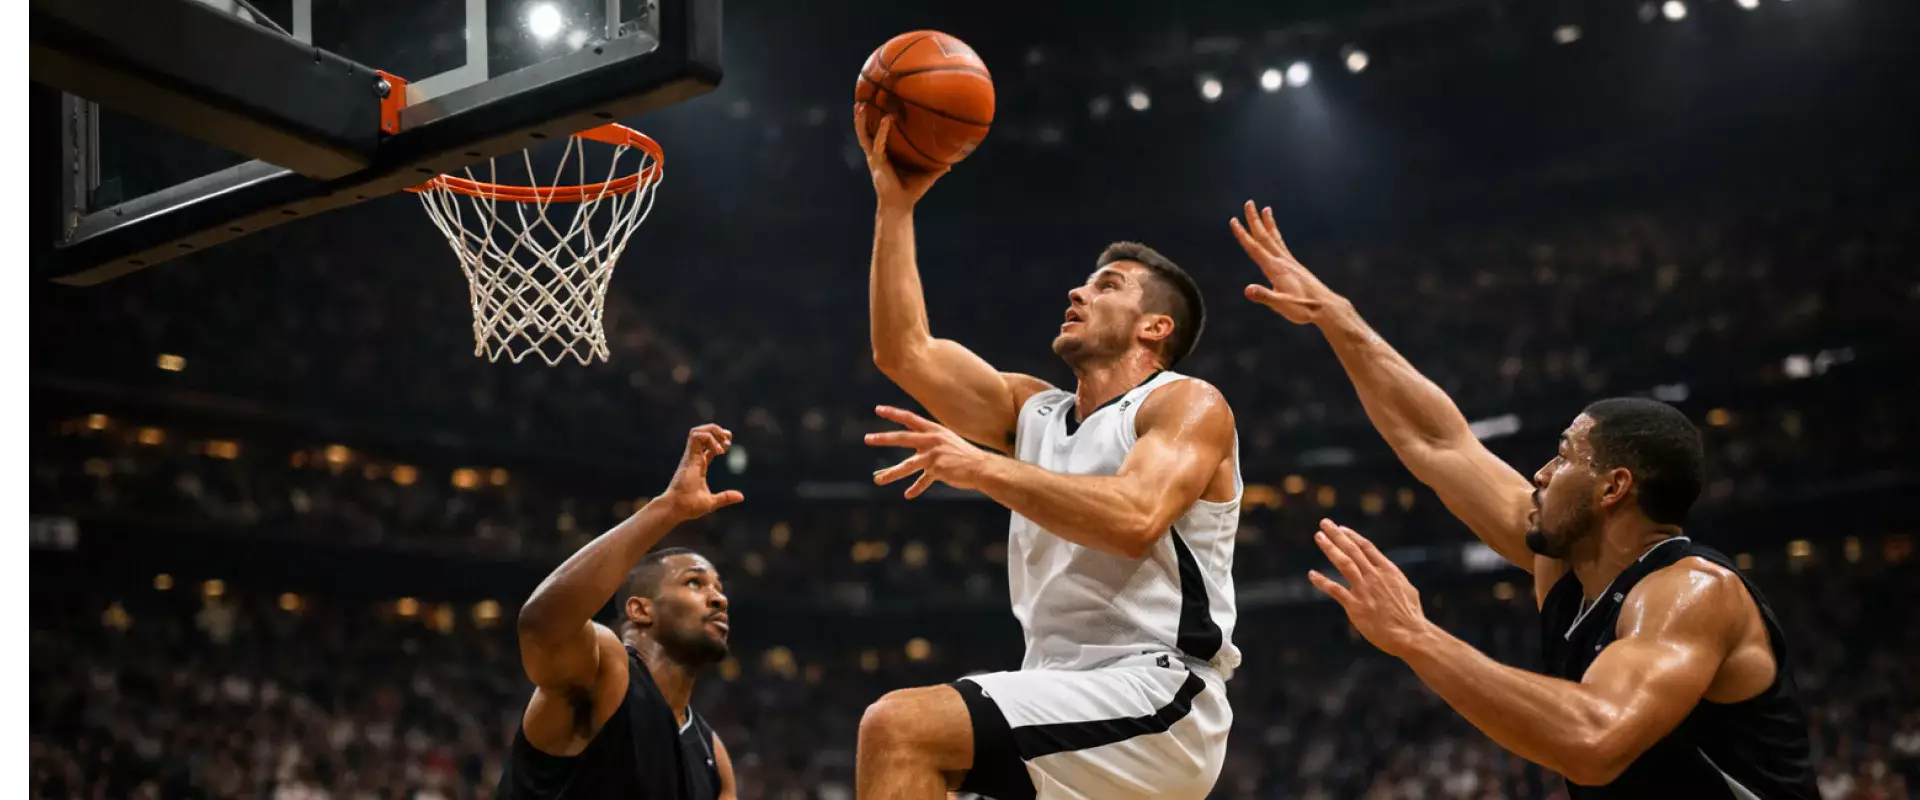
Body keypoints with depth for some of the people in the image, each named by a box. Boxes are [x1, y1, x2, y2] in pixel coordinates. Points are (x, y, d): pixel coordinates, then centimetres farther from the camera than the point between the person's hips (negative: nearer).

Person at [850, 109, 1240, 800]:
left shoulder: (1190, 404, -2)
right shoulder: (1034, 409, 21)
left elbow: (1134, 519, -21)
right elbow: (906, 354, 13)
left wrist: (983, 467, -20)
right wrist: (895, 205, 12)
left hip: (1157, 697, -8)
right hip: (1071, 710, 8)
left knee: (901, 729, -23)